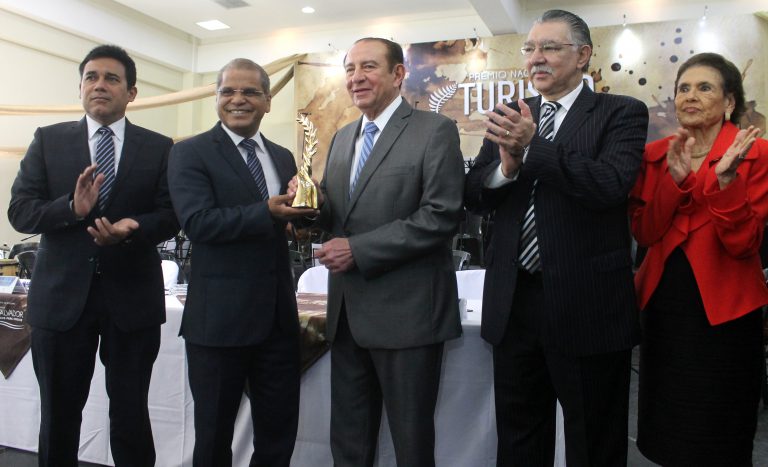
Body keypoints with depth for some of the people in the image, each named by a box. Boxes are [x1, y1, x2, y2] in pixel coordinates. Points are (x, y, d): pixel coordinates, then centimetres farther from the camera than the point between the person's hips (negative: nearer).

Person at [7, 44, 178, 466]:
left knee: (131, 414, 12)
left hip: (132, 297, -1)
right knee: (58, 415, 16)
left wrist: (132, 229, -23)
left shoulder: (159, 148, 2)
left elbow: (171, 217, -3)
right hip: (61, 295, 1)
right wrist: (72, 208, -20)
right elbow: (19, 211, -2)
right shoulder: (48, 140, 5)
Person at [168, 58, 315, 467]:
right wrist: (267, 212, -29)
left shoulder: (283, 157, 12)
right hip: (219, 318, -5)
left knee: (280, 433, 16)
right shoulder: (190, 153, -5)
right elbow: (197, 222, -18)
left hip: (278, 316, 5)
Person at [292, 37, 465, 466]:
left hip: (407, 312, -6)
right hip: (348, 311, 7)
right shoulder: (342, 138, 15)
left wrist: (358, 249, -17)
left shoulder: (435, 131, -6)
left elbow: (442, 216, -17)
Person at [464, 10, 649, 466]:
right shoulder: (512, 117, 9)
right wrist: (506, 165, -17)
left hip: (587, 305, -4)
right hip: (513, 301, 5)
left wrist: (532, 146, -25)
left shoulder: (621, 113, -4)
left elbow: (611, 185, -21)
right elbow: (473, 196, 3)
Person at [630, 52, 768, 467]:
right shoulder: (654, 155, 3)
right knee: (666, 433, 18)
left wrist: (726, 178, -27)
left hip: (722, 310, -3)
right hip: (663, 303, 4)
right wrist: (676, 178, -20)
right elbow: (644, 233, -8)